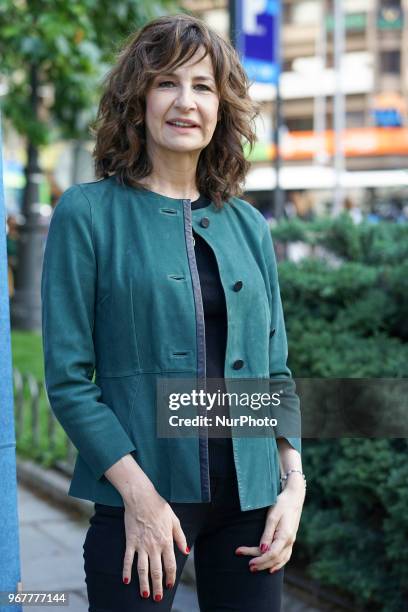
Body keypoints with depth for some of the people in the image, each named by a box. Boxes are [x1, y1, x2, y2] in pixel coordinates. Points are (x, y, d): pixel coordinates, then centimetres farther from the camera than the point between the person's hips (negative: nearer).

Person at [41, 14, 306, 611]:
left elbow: (276, 371, 12)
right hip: (142, 498, -4)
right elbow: (67, 377, -7)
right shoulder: (88, 213, -3)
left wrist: (294, 484, 0)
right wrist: (139, 494, -14)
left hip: (249, 498, 4)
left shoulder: (247, 225, 10)